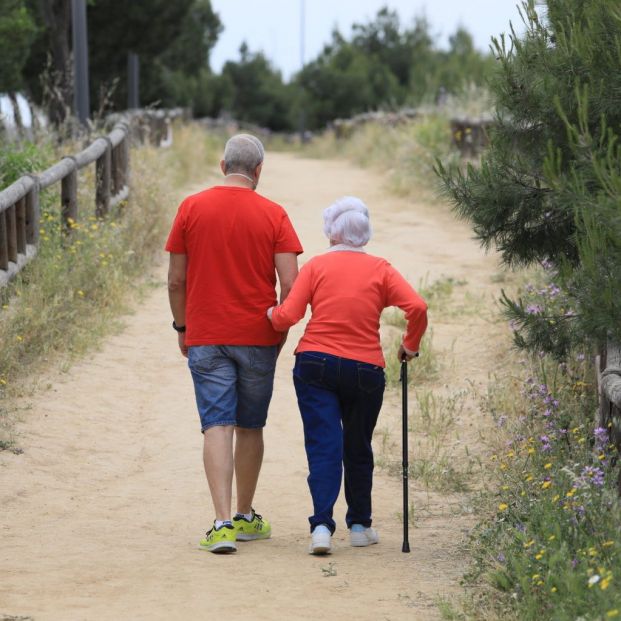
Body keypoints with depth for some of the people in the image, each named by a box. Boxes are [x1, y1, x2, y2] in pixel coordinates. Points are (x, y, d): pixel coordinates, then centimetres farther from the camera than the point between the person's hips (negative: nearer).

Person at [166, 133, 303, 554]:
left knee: (217, 427, -4)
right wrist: (281, 331, 8)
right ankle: (246, 518, 26)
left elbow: (176, 280, 1)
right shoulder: (273, 215, -4)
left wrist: (182, 328, 14)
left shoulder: (191, 208, -2)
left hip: (205, 338, 0)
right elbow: (290, 284, -9)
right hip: (257, 339, 0)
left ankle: (223, 523, -17)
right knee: (250, 427, 15)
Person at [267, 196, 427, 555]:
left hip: (316, 365, -1)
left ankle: (322, 525, -18)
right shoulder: (380, 269, 3)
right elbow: (417, 307, -9)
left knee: (323, 446, -3)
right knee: (358, 448, 17)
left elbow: (288, 315, -7)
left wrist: (270, 314, 15)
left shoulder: (317, 266, 1)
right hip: (365, 370, 1)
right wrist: (411, 346, 7)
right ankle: (360, 525, 27)